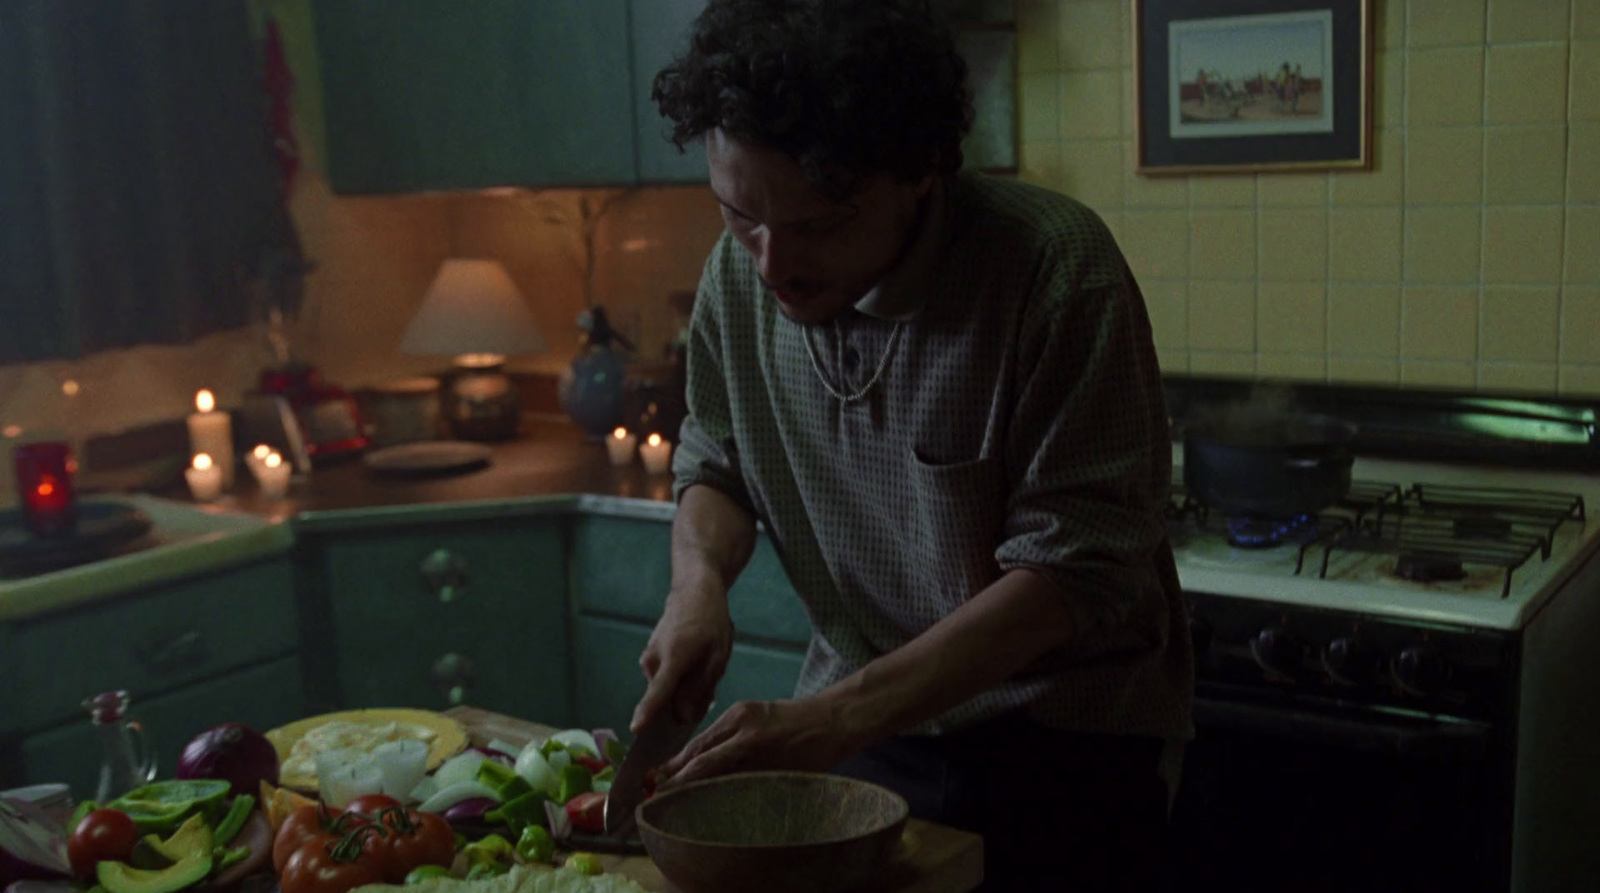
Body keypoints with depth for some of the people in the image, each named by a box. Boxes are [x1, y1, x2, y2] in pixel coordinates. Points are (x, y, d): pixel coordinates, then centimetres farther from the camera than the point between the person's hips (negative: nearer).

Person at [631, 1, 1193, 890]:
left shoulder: (1055, 266, -24)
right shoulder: (740, 269, -9)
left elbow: (1076, 569, -24)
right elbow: (715, 462, 7)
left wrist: (840, 716, -29)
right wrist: (699, 580, -14)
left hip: (1058, 748, -4)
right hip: (849, 725, 5)